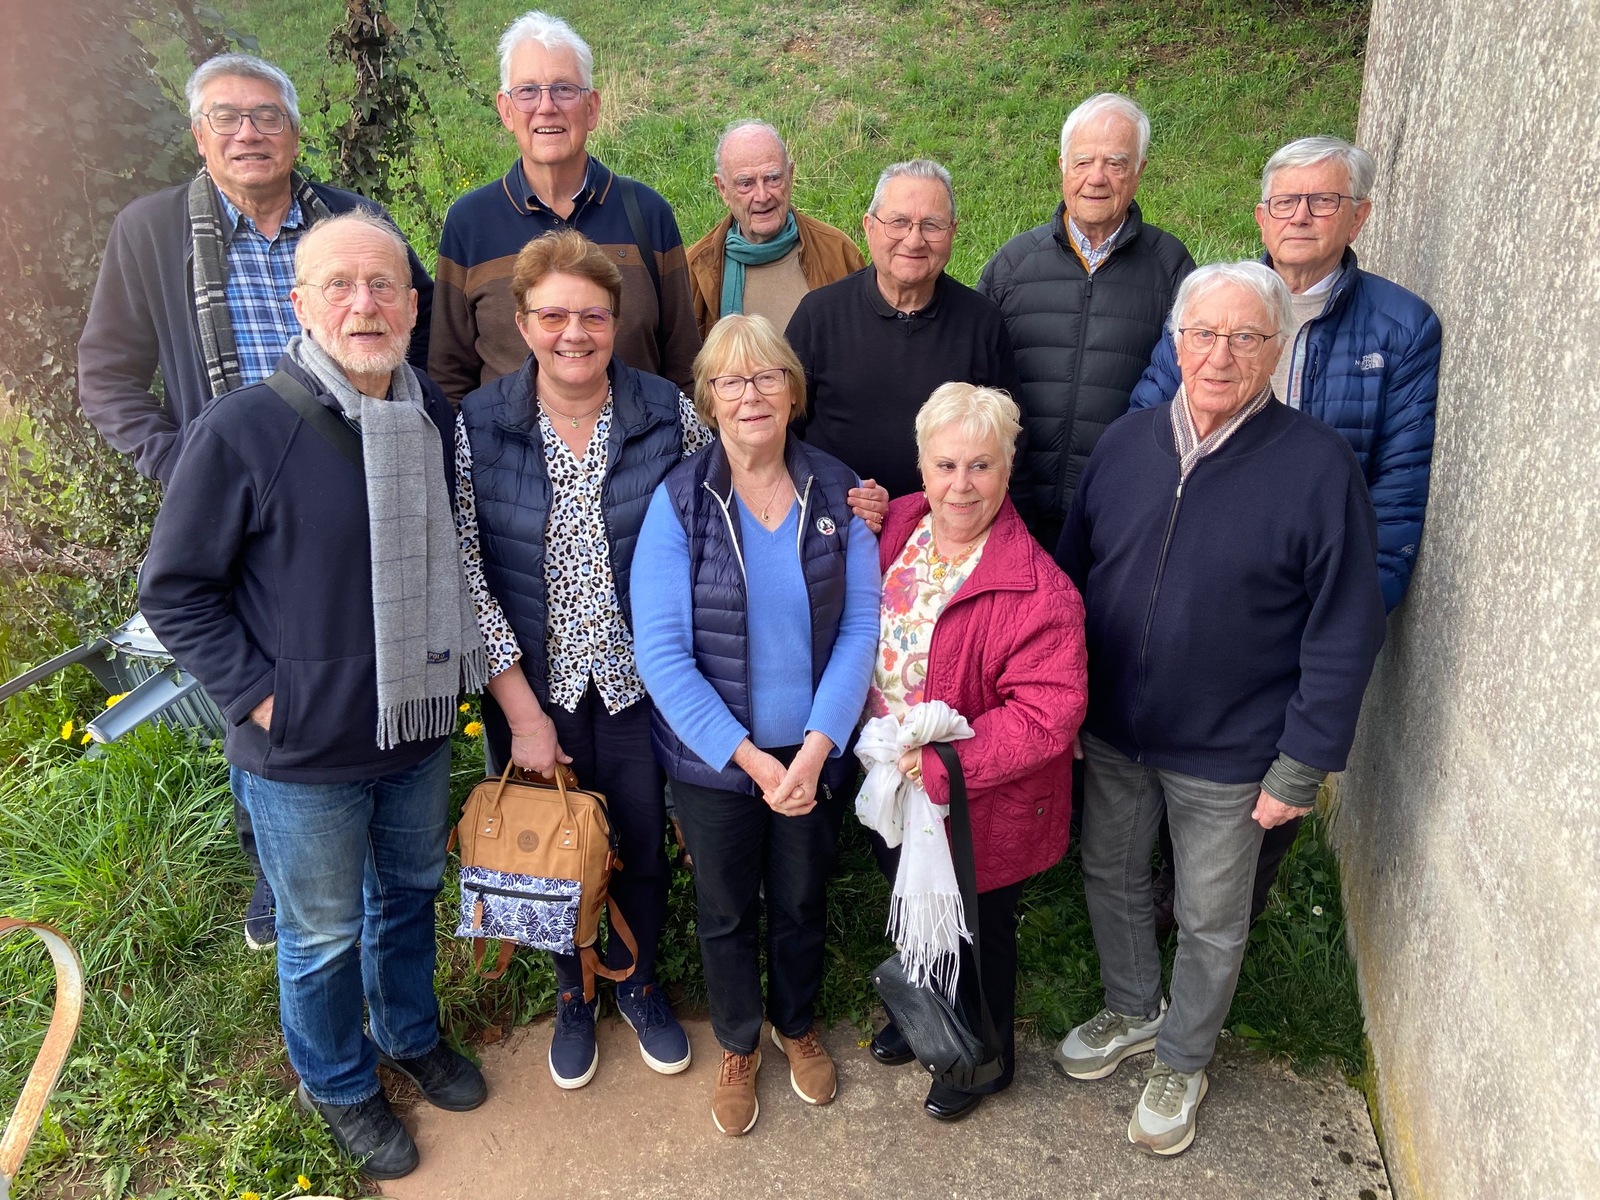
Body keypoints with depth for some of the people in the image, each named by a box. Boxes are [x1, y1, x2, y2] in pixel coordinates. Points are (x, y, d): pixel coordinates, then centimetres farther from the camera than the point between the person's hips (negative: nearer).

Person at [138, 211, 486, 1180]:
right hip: (305, 754, -4)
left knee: (410, 891, 25)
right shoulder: (243, 431, -20)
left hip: (420, 732, 5)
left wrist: (450, 671, 8)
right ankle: (341, 1087, 44)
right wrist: (259, 695, -15)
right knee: (324, 936, 16)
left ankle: (411, 1033, 53)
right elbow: (175, 589, -11)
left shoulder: (436, 412, -4)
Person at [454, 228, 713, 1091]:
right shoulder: (478, 426, -12)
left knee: (643, 846, 16)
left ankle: (638, 982, 45)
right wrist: (522, 712, -12)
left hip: (640, 683, 1)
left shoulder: (667, 413, -9)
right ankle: (574, 994, 46)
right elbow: (466, 578, -11)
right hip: (534, 687, 0)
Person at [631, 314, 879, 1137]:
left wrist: (816, 747, -17)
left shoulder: (837, 491, -8)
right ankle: (738, 1046, 46)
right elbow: (661, 652, -16)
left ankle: (796, 1026, 50)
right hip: (713, 756, -1)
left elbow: (860, 625, -8)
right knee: (726, 911, 18)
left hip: (814, 752, 2)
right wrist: (751, 758, -18)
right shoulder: (678, 502, -14)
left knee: (802, 903, 21)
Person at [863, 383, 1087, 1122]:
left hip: (977, 807, -6)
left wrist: (940, 765, -31)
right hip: (891, 788, 6)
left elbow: (1048, 715, -28)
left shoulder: (1037, 590, -28)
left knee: (978, 937, 20)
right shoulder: (898, 528, -6)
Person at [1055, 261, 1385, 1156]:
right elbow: (1072, 575, 5)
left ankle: (1183, 1059, 41)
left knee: (1211, 921, 15)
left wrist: (1301, 768, -13)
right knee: (1112, 878, 22)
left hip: (1226, 755, -4)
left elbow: (1345, 634, -13)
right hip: (1111, 733, 4)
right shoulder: (1127, 443, -3)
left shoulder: (1319, 464, -16)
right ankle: (1133, 1011, 49)